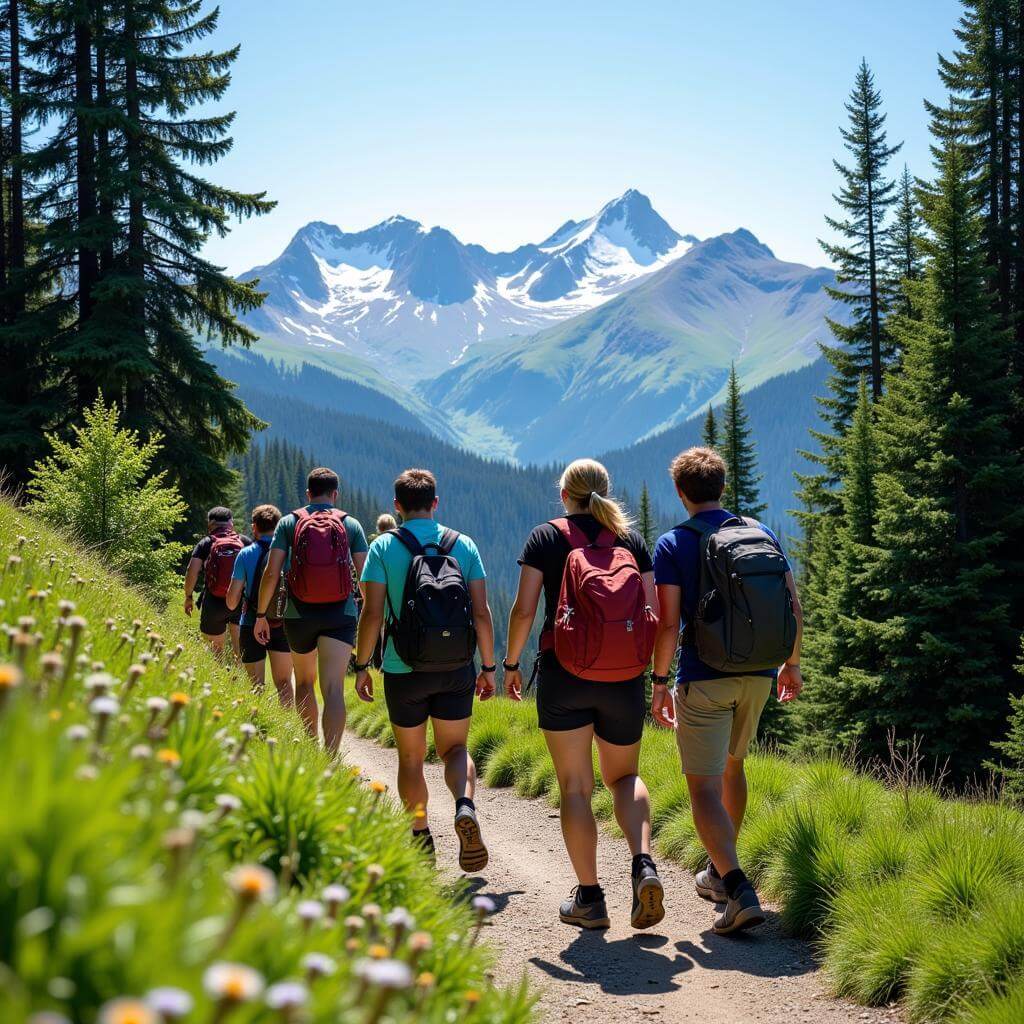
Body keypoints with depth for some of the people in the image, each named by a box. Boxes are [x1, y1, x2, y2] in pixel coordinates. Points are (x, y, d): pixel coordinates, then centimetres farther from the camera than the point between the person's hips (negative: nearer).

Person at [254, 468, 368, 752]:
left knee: (304, 682, 23)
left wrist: (260, 614, 4)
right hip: (341, 614, -1)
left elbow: (271, 572, -4)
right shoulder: (351, 524, 4)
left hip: (299, 614, 1)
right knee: (333, 689, -10)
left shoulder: (289, 523, 3)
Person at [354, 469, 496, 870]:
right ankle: (465, 807, -15)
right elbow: (482, 613, -1)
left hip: (404, 671, -1)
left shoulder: (384, 547, -4)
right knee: (454, 748, 14)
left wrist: (362, 665, 1)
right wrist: (488, 667, 7)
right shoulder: (463, 545, 2)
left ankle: (421, 839, 20)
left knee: (410, 758, 15)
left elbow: (372, 614, -9)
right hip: (457, 670, 1)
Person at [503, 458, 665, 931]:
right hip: (624, 679, 3)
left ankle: (589, 897, 6)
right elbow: (654, 614, 3)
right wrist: (652, 670, 15)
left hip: (564, 676, -2)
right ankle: (644, 864, -5)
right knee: (624, 776, 19)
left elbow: (524, 610, -6)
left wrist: (511, 663, 6)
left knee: (575, 787, 7)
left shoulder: (546, 537, 1)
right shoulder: (631, 538, 8)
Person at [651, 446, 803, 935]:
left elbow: (668, 623, -12)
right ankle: (719, 872, 35)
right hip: (757, 675, 5)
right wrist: (791, 664, 17)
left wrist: (658, 682, -3)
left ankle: (739, 890, -21)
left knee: (704, 786, -4)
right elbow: (793, 607, 5)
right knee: (731, 767, 24)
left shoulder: (673, 544, -6)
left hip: (702, 679, -5)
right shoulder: (762, 533, 6)